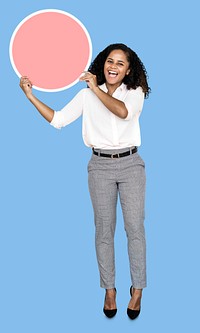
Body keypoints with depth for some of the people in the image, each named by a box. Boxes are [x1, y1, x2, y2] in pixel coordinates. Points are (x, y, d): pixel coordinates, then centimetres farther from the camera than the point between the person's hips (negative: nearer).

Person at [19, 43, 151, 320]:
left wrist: (96, 88, -17)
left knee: (135, 227, 0)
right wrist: (30, 95, -8)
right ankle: (109, 290, 18)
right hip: (100, 166, 1)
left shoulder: (135, 93, -1)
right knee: (104, 229, 5)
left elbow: (123, 112, -23)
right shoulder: (87, 95, 3)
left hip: (130, 164, -1)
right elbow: (57, 120, -2)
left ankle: (137, 290, 14)